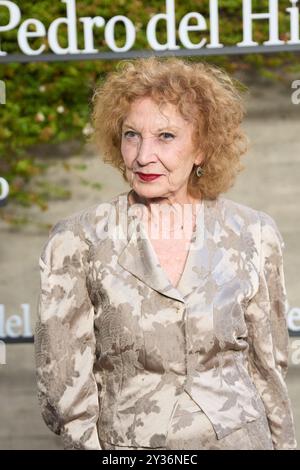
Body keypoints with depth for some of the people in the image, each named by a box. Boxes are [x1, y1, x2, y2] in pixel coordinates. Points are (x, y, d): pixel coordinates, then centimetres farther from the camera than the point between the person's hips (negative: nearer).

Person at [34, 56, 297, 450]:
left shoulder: (253, 236, -3)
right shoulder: (76, 243, -9)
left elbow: (268, 364, 5)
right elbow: (65, 387, -7)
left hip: (240, 436, 1)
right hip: (126, 441, -1)